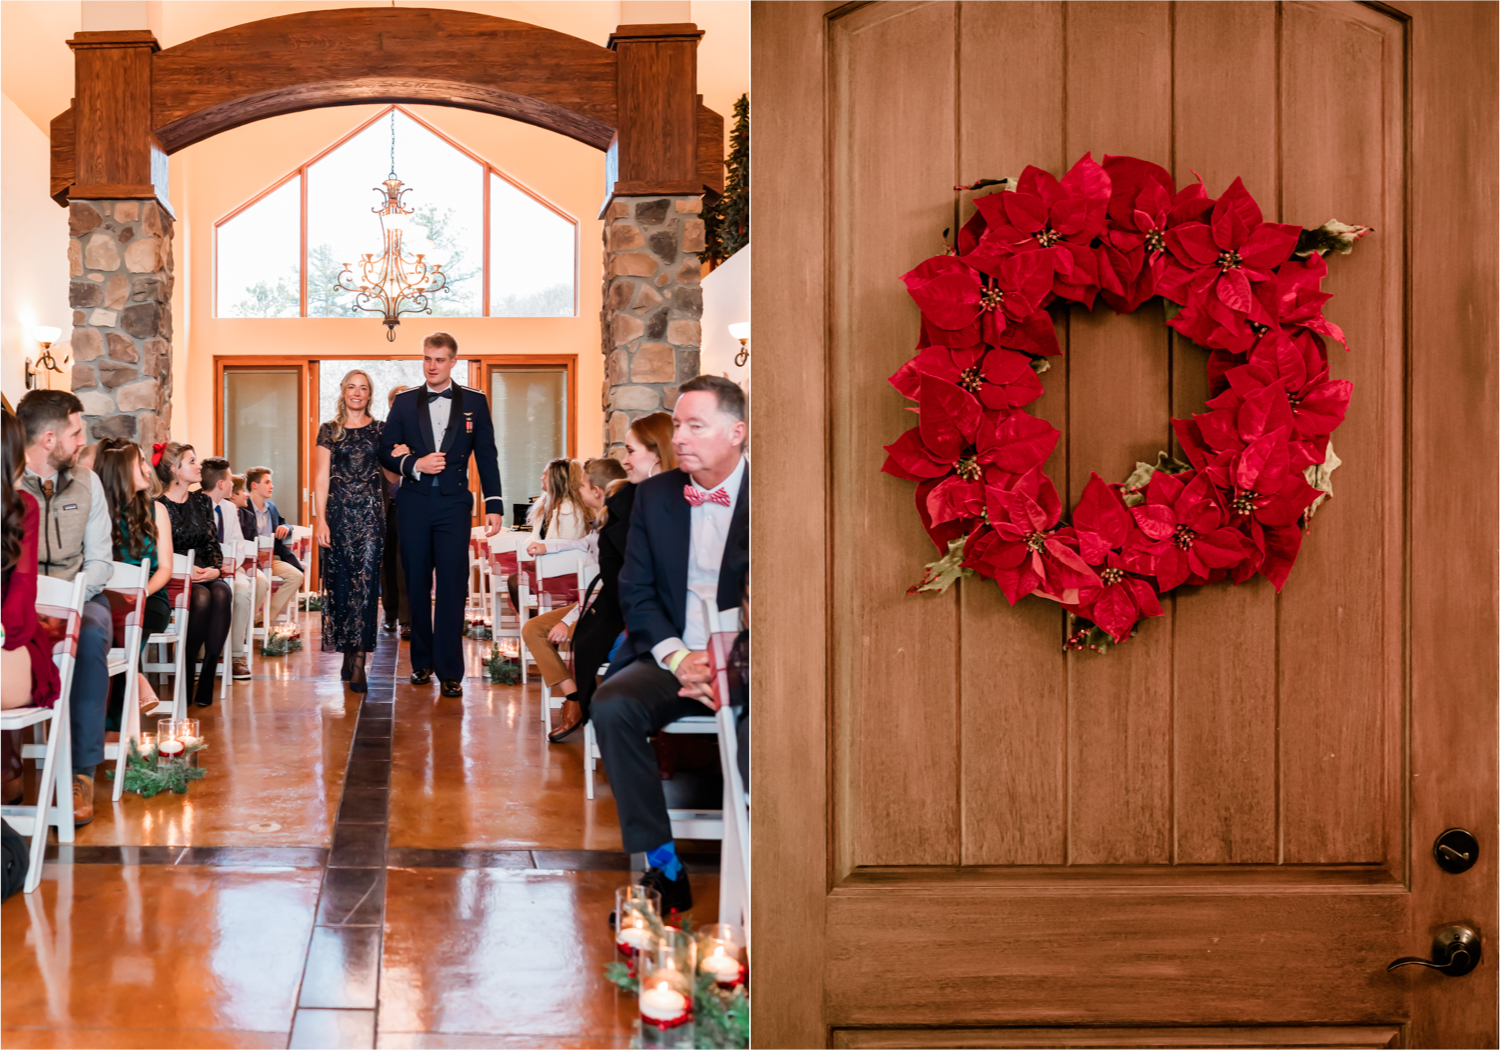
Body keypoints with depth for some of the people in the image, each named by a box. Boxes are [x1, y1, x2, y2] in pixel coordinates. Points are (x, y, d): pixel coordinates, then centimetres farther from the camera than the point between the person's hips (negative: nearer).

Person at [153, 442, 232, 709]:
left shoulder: (202, 502, 16)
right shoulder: (159, 506, -2)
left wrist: (216, 569, -6)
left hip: (204, 574, 4)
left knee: (222, 593, -29)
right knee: (201, 597, -35)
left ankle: (207, 677, -29)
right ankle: (185, 677, -22)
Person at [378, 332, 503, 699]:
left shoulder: (475, 402, 5)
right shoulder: (404, 402, 8)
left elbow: (487, 456, 5)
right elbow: (385, 451, 7)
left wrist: (494, 505, -1)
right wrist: (414, 465, -12)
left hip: (454, 503, -2)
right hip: (414, 502, 2)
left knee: (452, 587, -6)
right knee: (417, 585, 7)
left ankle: (449, 671, -4)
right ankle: (422, 662, 18)